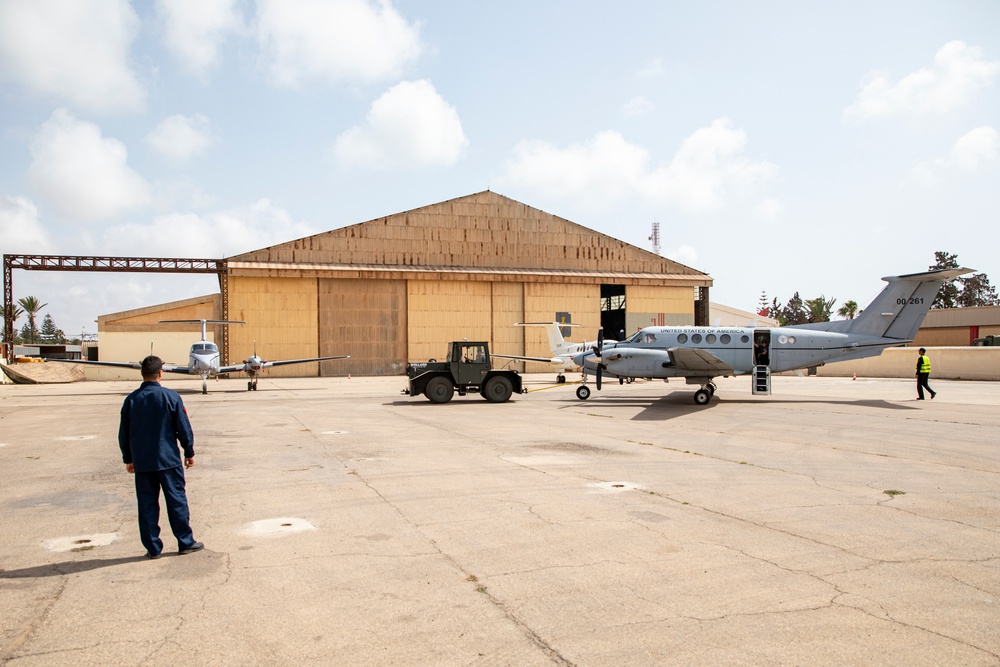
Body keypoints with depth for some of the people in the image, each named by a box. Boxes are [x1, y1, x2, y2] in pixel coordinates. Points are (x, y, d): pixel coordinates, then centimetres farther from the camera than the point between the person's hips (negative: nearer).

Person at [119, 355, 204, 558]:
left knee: (147, 505, 8)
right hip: (168, 460, -3)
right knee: (177, 500, 6)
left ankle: (153, 547, 12)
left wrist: (128, 459, 19)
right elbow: (184, 428, -5)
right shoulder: (171, 397, -8)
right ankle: (185, 542, 13)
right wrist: (189, 452, 7)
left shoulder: (131, 400, 1)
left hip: (141, 463, 3)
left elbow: (123, 434, 8)